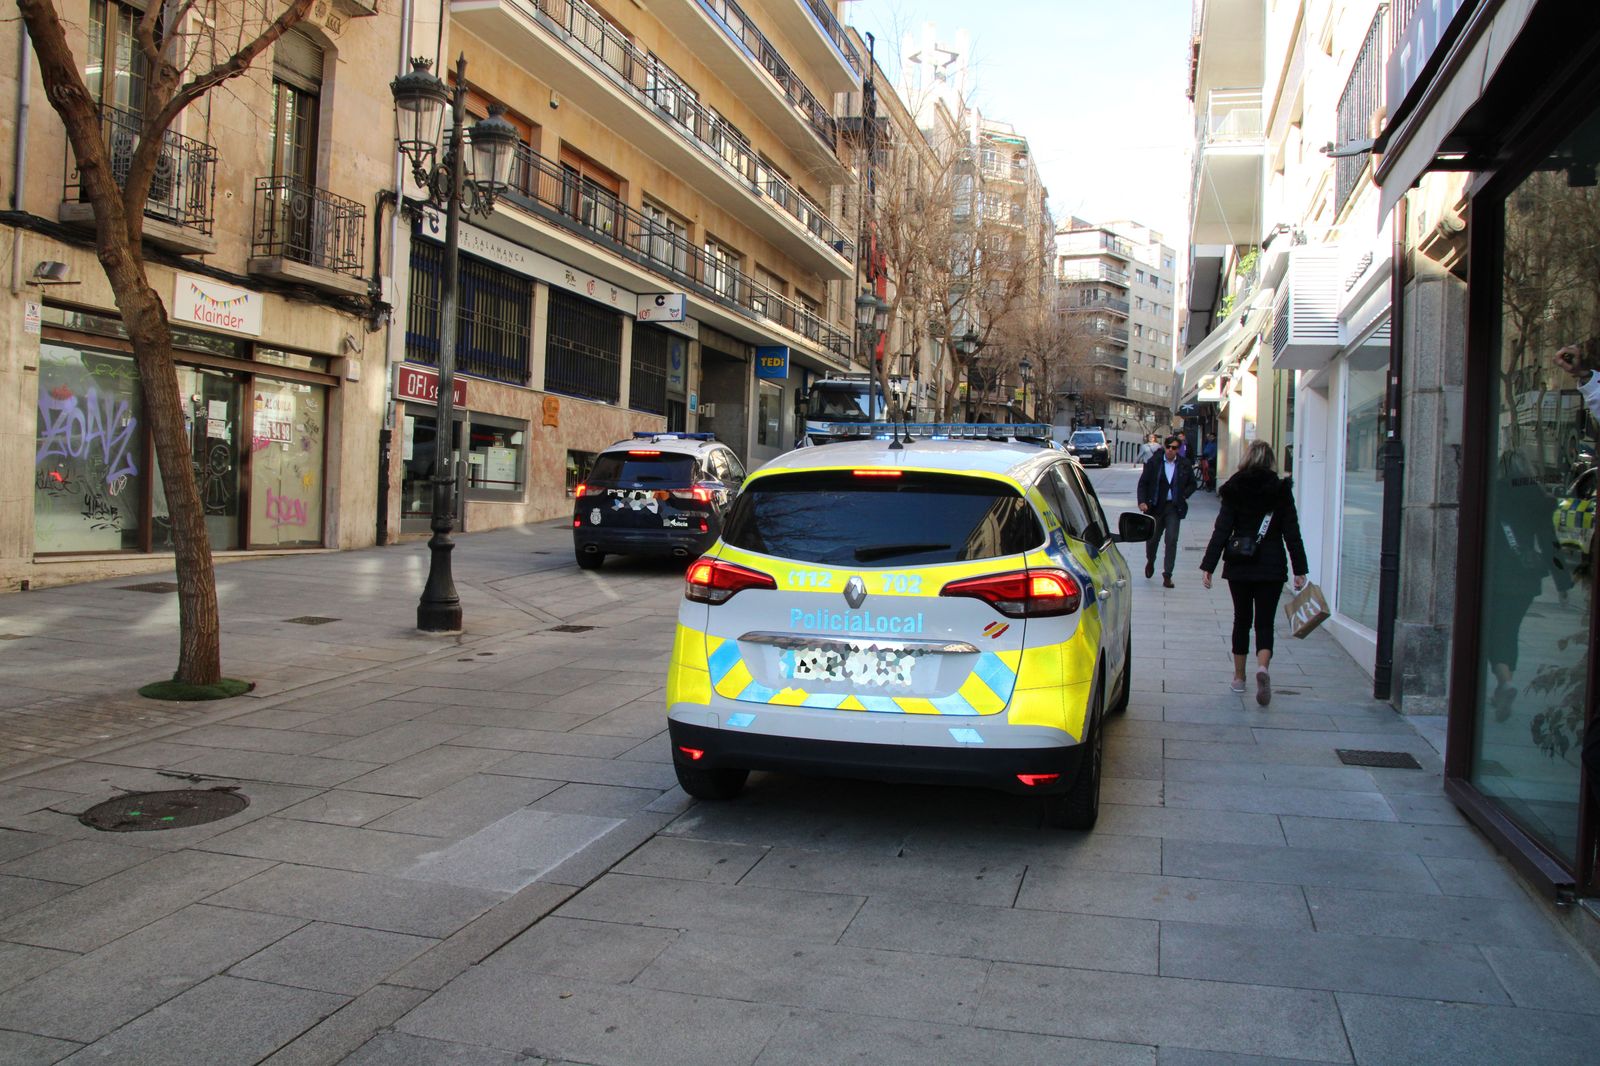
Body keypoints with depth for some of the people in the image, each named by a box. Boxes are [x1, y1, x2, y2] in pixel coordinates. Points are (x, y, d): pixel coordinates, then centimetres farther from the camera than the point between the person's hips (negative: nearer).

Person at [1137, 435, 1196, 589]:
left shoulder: (1184, 465, 1)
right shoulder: (1154, 462, -3)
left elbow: (1192, 484, 15)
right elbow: (1143, 482, -1)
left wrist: (1184, 495, -2)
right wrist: (1142, 501, -12)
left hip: (1174, 508, 0)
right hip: (1155, 507, 0)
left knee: (1172, 540, -7)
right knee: (1152, 538, 9)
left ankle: (1167, 575, -1)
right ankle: (1150, 562, 40)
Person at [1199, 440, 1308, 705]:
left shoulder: (1234, 490, -2)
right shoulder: (1281, 491, -2)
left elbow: (1221, 531, -6)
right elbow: (1292, 534, -3)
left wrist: (1207, 566, -5)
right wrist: (1300, 570, 0)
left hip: (1239, 566, 1)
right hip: (1271, 567, -1)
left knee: (1242, 619, 15)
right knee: (1264, 622, 3)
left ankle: (1239, 676, 21)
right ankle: (1262, 667, -24)